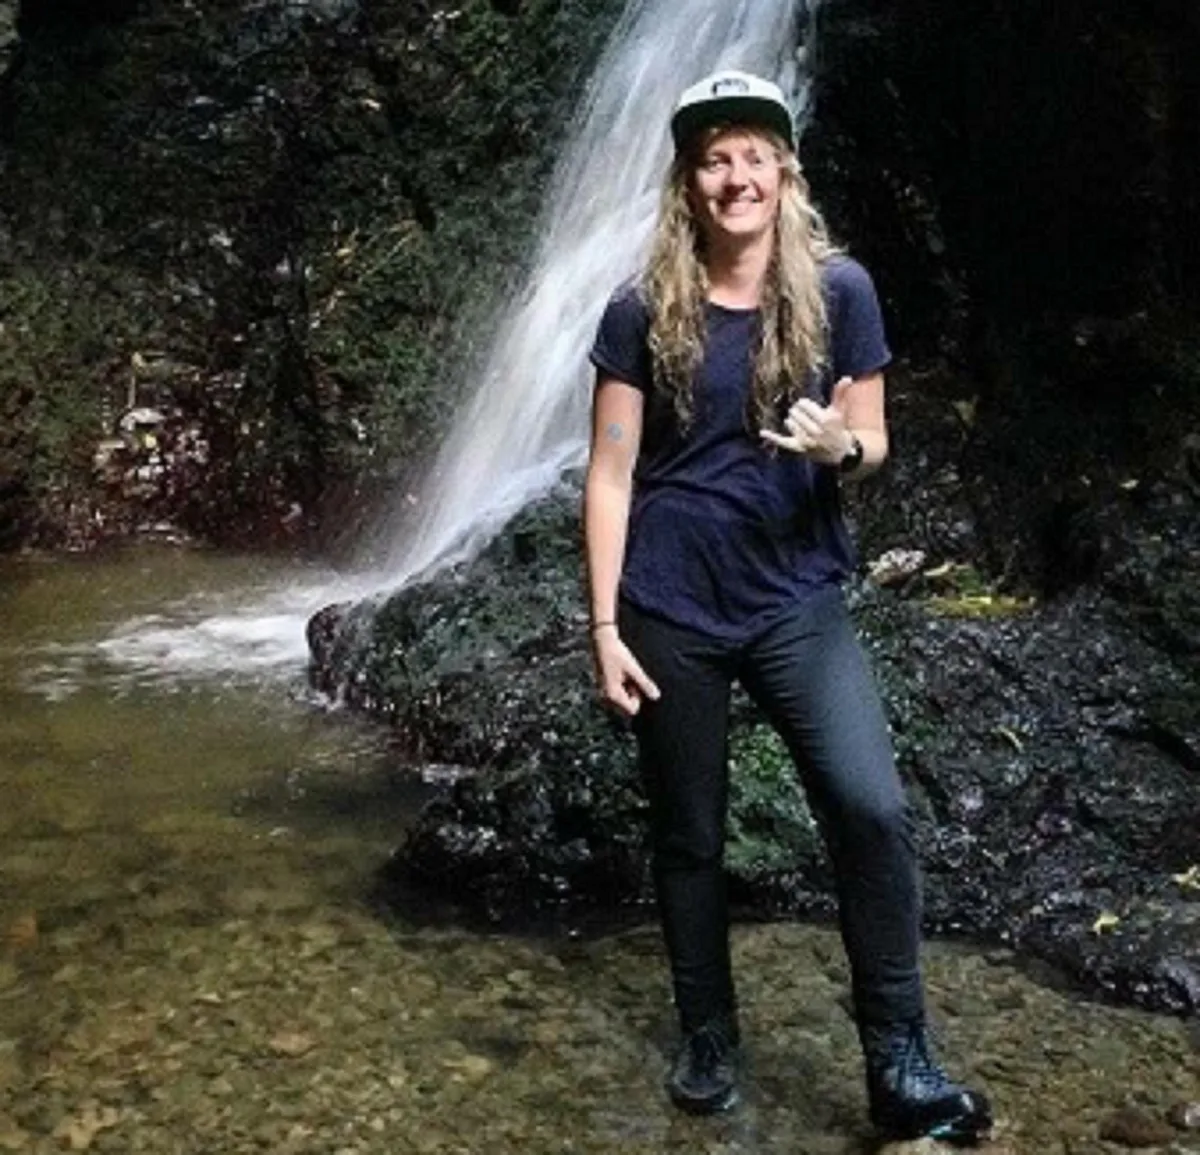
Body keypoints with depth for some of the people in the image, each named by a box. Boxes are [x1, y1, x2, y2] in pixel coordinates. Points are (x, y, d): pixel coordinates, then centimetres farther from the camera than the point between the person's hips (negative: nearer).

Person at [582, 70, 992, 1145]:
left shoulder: (838, 289, -2)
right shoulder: (644, 311, -3)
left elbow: (873, 443, 5)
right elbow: (611, 475, -2)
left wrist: (842, 445, -20)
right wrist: (604, 625, -6)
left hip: (797, 601, 0)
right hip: (672, 609, 0)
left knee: (874, 809, -15)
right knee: (688, 836, 10)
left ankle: (900, 1066, 0)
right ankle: (709, 1039, 30)